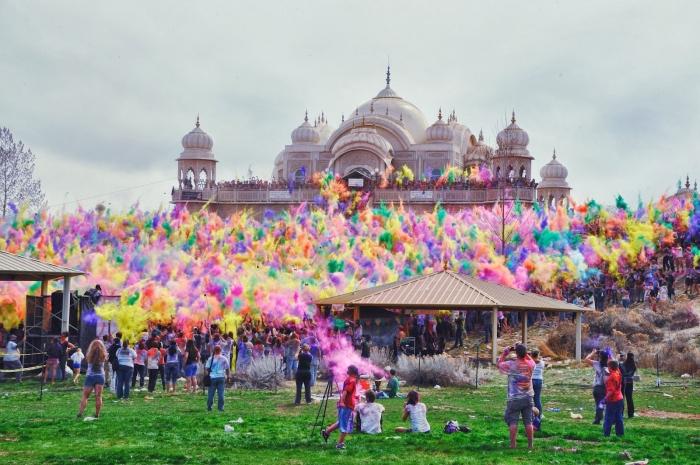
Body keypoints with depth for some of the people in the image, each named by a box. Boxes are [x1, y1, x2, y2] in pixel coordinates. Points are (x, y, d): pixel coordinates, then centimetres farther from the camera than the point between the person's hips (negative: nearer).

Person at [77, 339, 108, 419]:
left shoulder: (90, 356, -4)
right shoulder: (103, 356, -2)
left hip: (90, 376, -1)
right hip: (100, 376, 1)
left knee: (85, 396, 3)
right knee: (98, 396, 2)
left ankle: (80, 413, -9)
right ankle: (97, 415, 2)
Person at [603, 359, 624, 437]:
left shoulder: (611, 377, -21)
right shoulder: (618, 373, 2)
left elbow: (611, 390, -25)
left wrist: (606, 398, -18)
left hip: (612, 401, -8)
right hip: (619, 399, 8)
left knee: (608, 419, 0)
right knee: (618, 418, 14)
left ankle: (606, 434, 3)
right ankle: (620, 433, 18)